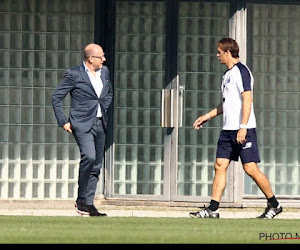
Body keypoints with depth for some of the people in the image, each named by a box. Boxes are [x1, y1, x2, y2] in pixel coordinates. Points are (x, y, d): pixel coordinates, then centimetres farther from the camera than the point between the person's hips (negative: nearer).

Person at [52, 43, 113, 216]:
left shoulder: (104, 72, 11)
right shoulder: (74, 74, -8)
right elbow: (56, 97, -4)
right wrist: (63, 122, -7)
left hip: (100, 124, 7)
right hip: (82, 124, -7)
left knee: (96, 165, 5)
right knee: (89, 157, -24)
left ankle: (88, 203, 10)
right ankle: (81, 199, -12)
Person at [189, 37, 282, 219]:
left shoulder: (241, 71, -11)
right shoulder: (228, 74, 18)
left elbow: (247, 99, -18)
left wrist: (243, 127, -23)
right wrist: (208, 116, 28)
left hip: (243, 130, -9)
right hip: (228, 129, 9)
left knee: (250, 168, -8)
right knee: (220, 166, 2)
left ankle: (274, 204, 4)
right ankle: (213, 209, 1)